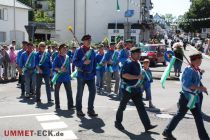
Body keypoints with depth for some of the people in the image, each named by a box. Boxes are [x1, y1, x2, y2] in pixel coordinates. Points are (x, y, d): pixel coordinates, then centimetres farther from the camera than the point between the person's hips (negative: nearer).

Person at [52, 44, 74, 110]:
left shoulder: (67, 57, 8)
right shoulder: (57, 57, -8)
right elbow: (54, 66, -13)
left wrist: (69, 73, 17)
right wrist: (60, 69, -28)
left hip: (66, 77, 4)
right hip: (58, 77, -4)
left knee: (69, 91, 1)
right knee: (56, 91, 6)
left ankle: (70, 105, 7)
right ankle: (57, 106, 17)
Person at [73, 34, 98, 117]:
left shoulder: (92, 51, 11)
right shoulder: (79, 50, -4)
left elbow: (94, 63, 14)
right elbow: (74, 61, -10)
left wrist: (94, 73, 6)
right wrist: (83, 62, -22)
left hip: (90, 75, 5)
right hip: (81, 75, -4)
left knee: (93, 91, 2)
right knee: (80, 93, 5)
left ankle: (90, 110, 14)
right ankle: (79, 110, 16)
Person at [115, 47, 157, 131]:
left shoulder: (138, 63, 10)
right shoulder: (128, 63, -17)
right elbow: (124, 75, -28)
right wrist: (137, 77, -27)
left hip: (136, 89, 8)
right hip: (127, 89, -8)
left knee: (141, 107, 4)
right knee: (122, 106, 8)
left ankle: (147, 125, 3)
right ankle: (118, 123, 26)